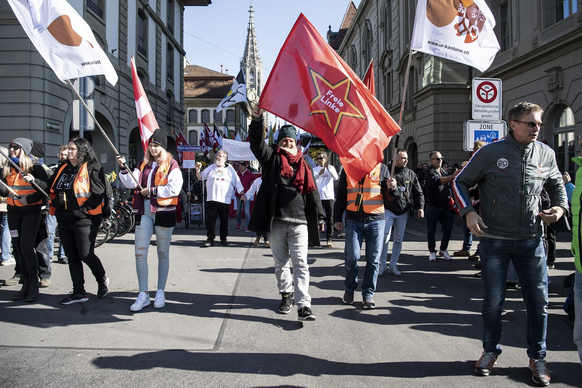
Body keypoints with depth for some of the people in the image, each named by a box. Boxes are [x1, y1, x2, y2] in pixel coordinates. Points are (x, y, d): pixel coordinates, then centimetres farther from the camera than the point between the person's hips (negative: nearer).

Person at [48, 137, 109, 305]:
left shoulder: (92, 168, -8)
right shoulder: (63, 169, 15)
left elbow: (98, 194, -15)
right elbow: (51, 189, 21)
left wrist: (82, 209, -19)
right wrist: (56, 208, 6)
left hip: (84, 220, -7)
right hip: (64, 220, 7)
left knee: (86, 255, -7)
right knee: (72, 256, 8)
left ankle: (102, 279, 20)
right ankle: (78, 292, 14)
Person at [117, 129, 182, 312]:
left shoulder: (171, 165, -1)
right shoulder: (143, 164, 15)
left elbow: (174, 189, -13)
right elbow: (131, 183, 5)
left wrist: (152, 191, -11)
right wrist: (123, 168, -8)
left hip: (163, 212, -4)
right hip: (144, 213, 4)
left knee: (163, 254, 7)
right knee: (140, 254, -1)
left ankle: (160, 293, 18)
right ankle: (143, 294, 8)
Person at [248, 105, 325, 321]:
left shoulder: (303, 166, 12)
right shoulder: (272, 159, 8)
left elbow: (312, 193, 13)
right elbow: (257, 144, -9)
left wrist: (319, 217, 8)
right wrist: (257, 120, -22)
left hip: (299, 222, 0)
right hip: (276, 221, 0)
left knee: (300, 264, -7)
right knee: (280, 263, 11)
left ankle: (303, 306, -11)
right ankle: (286, 295, 29)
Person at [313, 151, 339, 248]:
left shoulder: (331, 168, 7)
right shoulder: (315, 169, 12)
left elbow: (336, 177, -11)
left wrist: (327, 168, -21)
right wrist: (319, 174, -20)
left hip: (329, 196, -2)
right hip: (318, 196, 2)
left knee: (329, 219, -3)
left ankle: (330, 239, -2)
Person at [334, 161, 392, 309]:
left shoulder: (381, 168, 8)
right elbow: (341, 195, 16)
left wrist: (392, 188, -13)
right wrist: (338, 218, 12)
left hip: (375, 220, 0)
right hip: (353, 220, 0)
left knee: (373, 259, 3)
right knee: (352, 257, -6)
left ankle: (368, 294, 16)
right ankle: (350, 288, 18)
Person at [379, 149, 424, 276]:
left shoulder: (410, 174, 9)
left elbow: (418, 192, 11)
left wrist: (420, 207, 1)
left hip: (403, 212, 4)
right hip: (388, 210, -3)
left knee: (398, 239, 7)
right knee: (385, 237, -9)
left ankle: (393, 266, 16)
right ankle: (383, 265, 4)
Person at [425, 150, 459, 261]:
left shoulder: (444, 171, 15)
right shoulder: (430, 172, -8)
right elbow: (438, 181, -29)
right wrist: (452, 176, -39)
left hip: (445, 206, 6)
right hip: (433, 206, -6)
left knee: (448, 228, 3)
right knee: (431, 230, 2)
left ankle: (443, 250, 19)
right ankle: (432, 252, 14)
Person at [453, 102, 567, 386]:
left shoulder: (546, 154, 3)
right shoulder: (490, 153, -6)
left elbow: (556, 184, 20)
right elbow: (460, 183, 2)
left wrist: (561, 206, 0)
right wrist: (468, 212, -12)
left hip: (531, 240, 2)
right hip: (494, 239, -2)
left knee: (538, 301, 4)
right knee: (493, 300, 6)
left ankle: (537, 357, 22)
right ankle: (490, 351, 28)